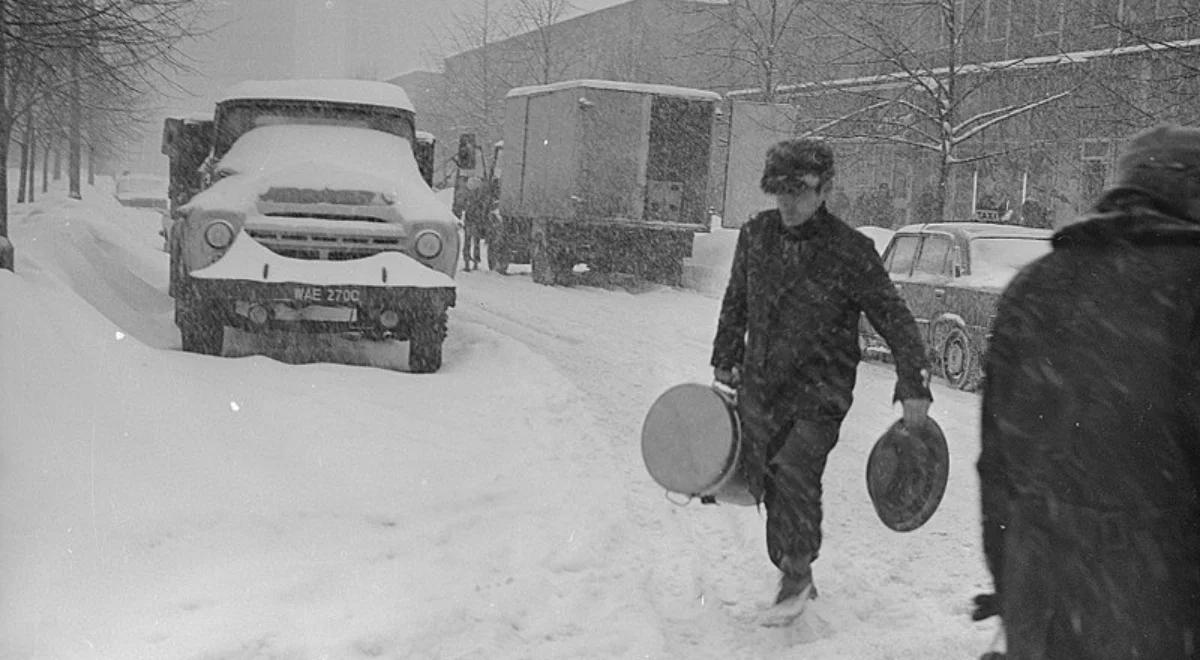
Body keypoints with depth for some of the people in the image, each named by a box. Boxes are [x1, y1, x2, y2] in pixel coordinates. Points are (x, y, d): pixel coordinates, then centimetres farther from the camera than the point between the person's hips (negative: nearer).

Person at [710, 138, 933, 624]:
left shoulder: (850, 252, -11)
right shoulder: (755, 234, 3)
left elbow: (894, 320, -6)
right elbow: (735, 303, 18)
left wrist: (913, 387, -12)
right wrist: (725, 360, 22)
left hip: (820, 389, -5)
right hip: (759, 386, 5)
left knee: (794, 471, -21)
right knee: (766, 483, 8)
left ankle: (798, 575, -3)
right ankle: (792, 575, 26)